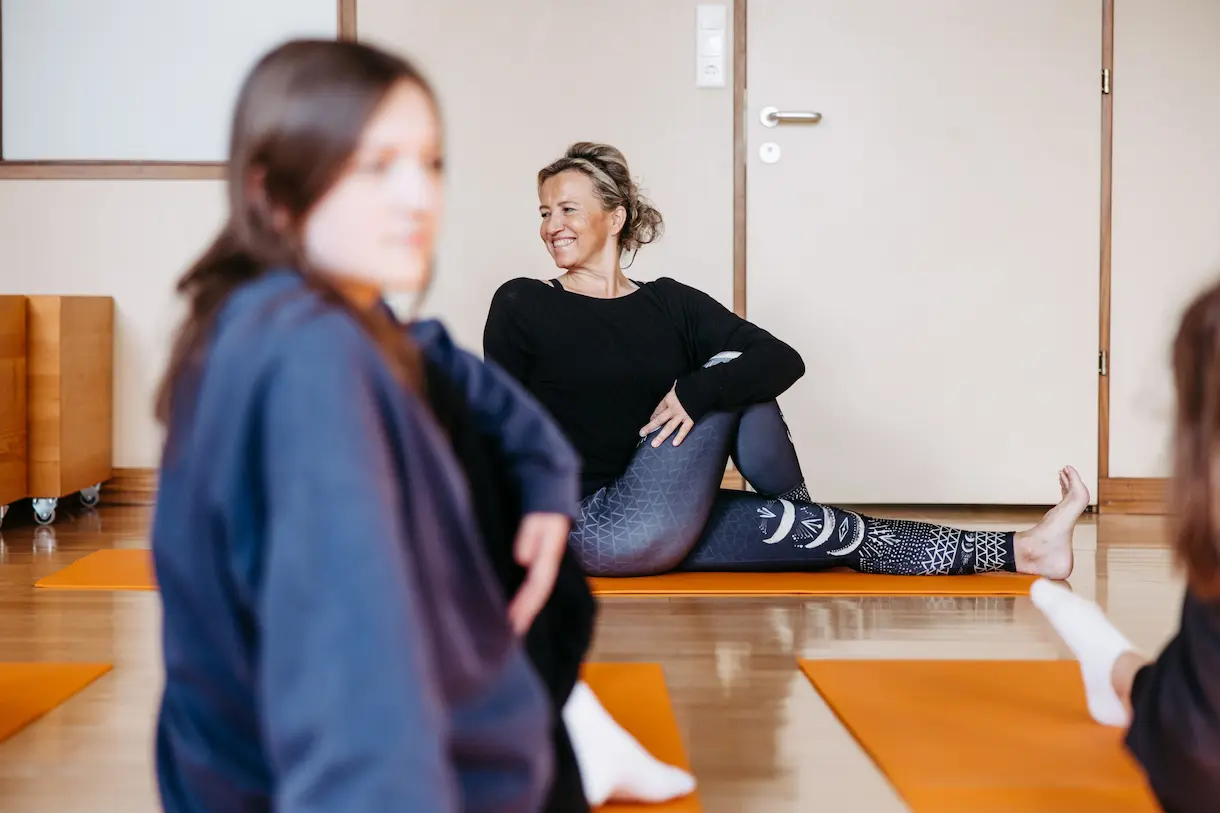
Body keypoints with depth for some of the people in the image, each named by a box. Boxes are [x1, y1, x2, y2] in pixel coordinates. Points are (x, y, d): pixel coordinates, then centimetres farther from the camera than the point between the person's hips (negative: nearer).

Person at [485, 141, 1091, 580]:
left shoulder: (670, 304, 9)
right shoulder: (521, 306, 1)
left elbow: (784, 360, -3)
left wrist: (698, 391, -18)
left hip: (660, 528, 4)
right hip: (592, 527, -4)